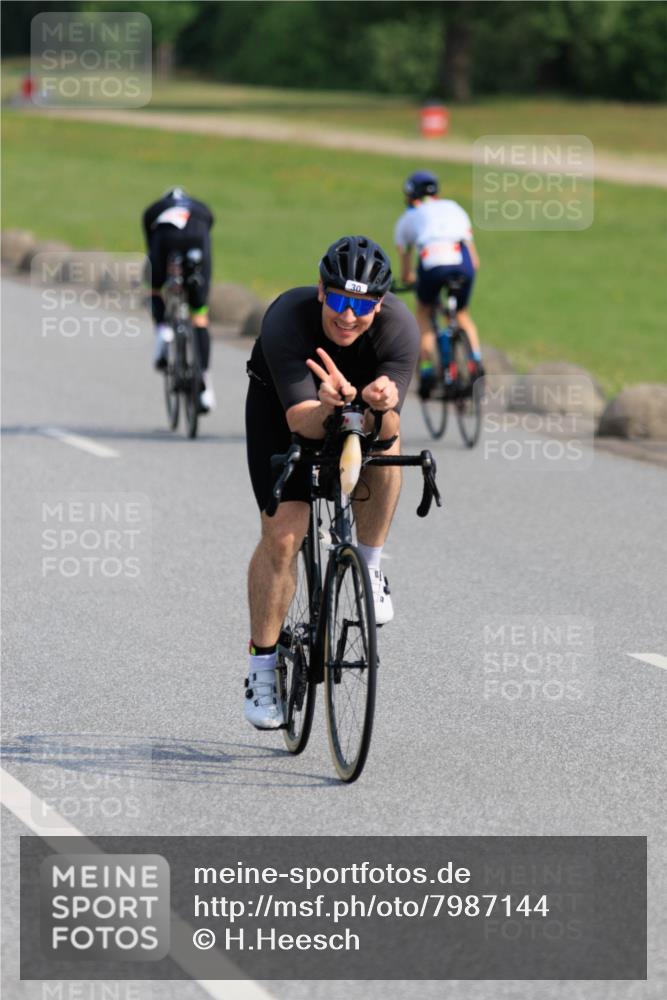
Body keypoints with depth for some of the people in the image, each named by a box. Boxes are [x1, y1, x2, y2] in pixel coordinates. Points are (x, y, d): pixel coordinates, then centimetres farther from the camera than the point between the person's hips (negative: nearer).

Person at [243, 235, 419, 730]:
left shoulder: (400, 327, -32)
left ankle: (371, 567, -13)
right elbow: (302, 421, -41)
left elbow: (387, 427, -36)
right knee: (282, 533, -14)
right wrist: (331, 403, -62)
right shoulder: (287, 319, -36)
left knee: (384, 434, -34)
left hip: (361, 412, 1)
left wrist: (380, 401, -59)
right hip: (283, 405, -1)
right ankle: (263, 666, 1)